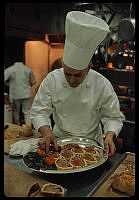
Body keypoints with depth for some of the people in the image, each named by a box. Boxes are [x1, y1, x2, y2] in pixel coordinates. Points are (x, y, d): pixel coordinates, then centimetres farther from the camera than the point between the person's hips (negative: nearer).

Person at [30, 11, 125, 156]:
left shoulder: (103, 85, -14)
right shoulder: (52, 79, -15)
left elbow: (113, 117, -4)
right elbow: (39, 111, -10)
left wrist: (109, 136, -23)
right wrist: (47, 132, -26)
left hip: (91, 141, -3)